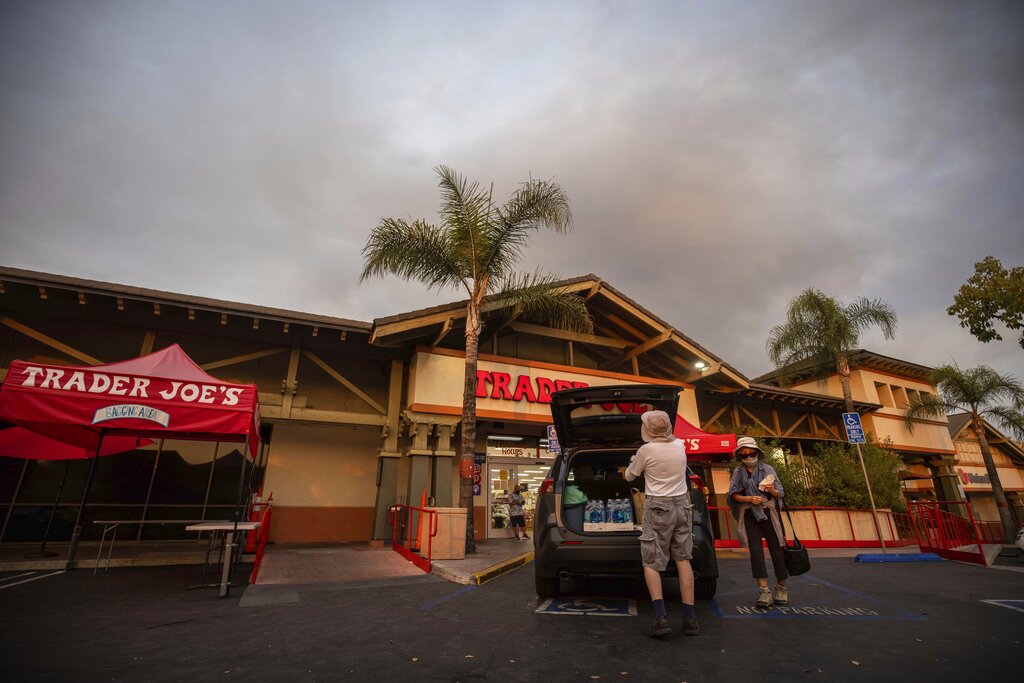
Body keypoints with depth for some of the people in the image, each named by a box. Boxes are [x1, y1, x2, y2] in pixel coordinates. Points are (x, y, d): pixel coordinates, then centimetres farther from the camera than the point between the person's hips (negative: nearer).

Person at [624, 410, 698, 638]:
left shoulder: (646, 450, -13)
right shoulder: (680, 445, 1)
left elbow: (629, 476, 1)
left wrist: (633, 463, 20)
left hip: (658, 508, -5)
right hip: (681, 505, 5)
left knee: (651, 563, 4)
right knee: (683, 560, 11)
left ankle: (661, 617, -6)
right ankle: (689, 619, 13)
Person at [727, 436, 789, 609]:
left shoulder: (767, 469, 3)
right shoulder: (738, 472, 6)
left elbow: (780, 493, 5)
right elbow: (733, 495, 1)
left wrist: (772, 490, -17)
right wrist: (749, 499, -15)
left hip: (768, 513, 0)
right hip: (749, 515, 1)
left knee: (776, 549, 2)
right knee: (755, 550, -7)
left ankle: (781, 588, 20)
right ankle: (764, 591, -4)